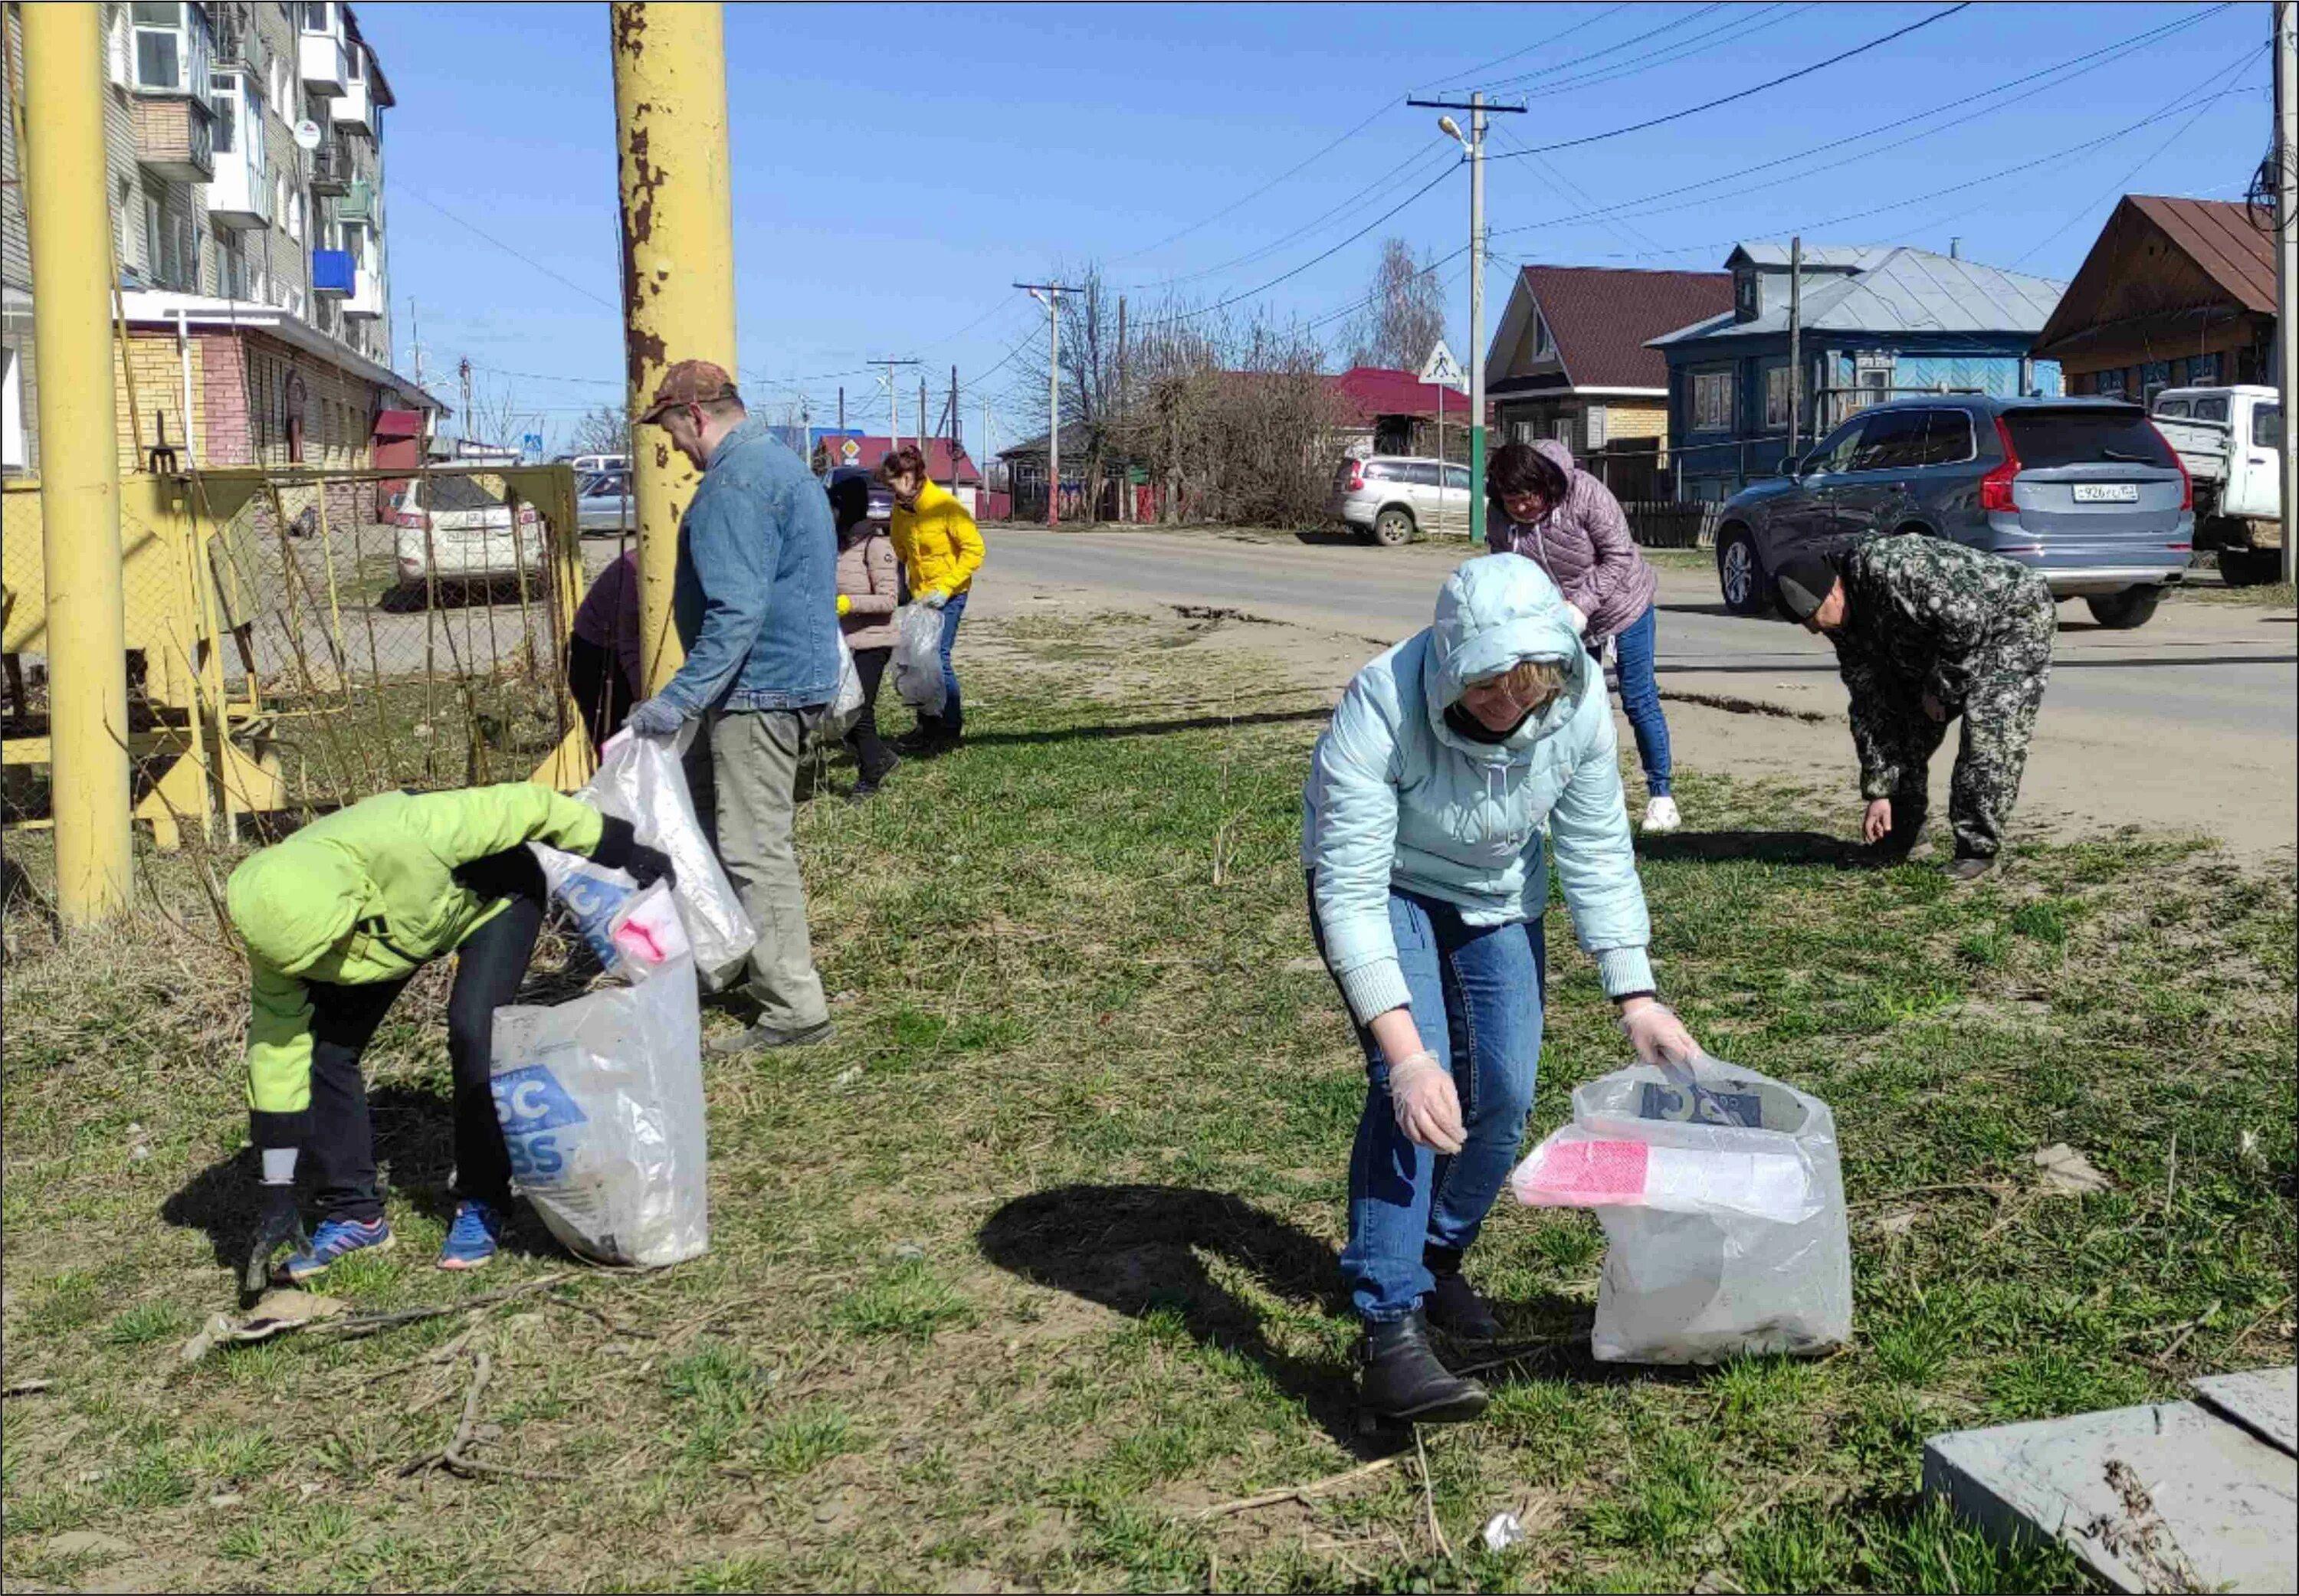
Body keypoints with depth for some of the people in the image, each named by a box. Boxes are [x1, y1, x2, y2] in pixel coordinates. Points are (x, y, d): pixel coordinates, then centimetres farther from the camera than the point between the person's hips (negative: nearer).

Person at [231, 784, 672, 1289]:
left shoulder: (403, 837, -46)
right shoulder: (281, 926, -28)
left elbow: (523, 805, -32)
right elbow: (275, 1047, -20)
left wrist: (621, 850, -20)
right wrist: (277, 1191, -18)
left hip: (492, 896, -4)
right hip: (387, 922, 4)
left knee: (473, 1033, -24)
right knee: (322, 1047, -9)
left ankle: (481, 1205, -5)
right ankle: (355, 1213, 7)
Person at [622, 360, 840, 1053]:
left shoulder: (735, 482, -17)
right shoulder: (781, 462, 17)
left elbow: (737, 610, -27)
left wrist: (680, 698, -27)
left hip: (759, 687, -11)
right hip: (797, 677, 11)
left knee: (755, 847, -7)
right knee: (756, 836, 21)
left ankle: (794, 1008, -4)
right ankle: (765, 968, 33)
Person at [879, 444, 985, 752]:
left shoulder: (946, 505, -17)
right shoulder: (901, 509, 3)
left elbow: (974, 549, -16)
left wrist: (945, 588, -20)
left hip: (948, 594, -7)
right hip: (919, 595, 7)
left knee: (937, 658, -10)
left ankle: (952, 730, 2)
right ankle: (928, 726, 18)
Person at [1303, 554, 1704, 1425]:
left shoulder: (1578, 704, -24)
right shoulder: (1380, 711, -37)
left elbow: (1598, 853, -12)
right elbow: (1350, 894, -36)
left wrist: (1636, 998, -16)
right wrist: (1407, 1054, -42)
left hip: (1498, 897, 4)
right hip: (1380, 885, -4)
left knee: (1503, 1093, -2)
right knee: (1412, 1087, -22)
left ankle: (1436, 1261, 25)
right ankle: (1391, 1332, -20)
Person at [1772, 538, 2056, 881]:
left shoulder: (1890, 568, -34)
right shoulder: (1845, 625, -7)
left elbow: (1966, 620, -35)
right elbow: (1869, 706, -4)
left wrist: (1939, 688, -22)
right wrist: (1879, 792, -5)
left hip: (2016, 617, -8)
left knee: (1988, 729, -21)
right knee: (1908, 722, 4)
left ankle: (1977, 849, -12)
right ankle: (1896, 840, 17)